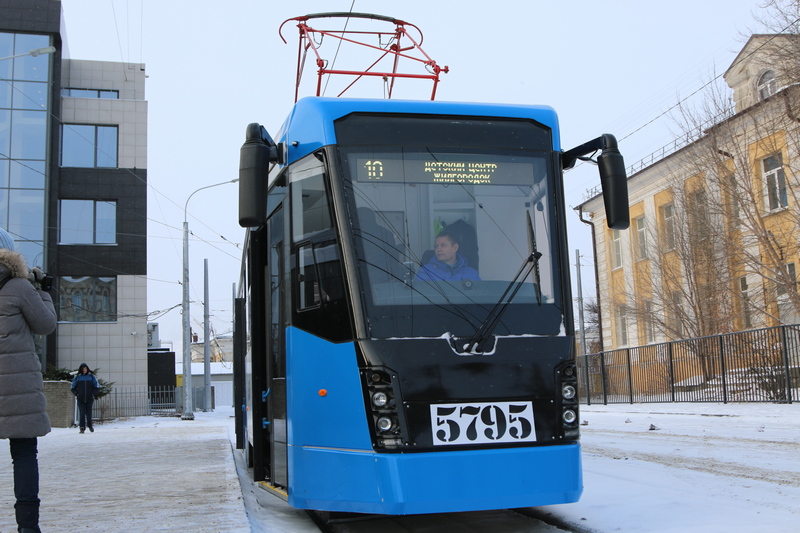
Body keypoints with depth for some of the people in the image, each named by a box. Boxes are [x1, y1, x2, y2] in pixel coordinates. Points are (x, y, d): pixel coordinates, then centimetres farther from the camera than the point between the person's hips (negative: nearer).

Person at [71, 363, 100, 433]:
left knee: (89, 413, 3)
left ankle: (89, 425, 25)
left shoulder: (91, 377, 6)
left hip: (89, 399, 0)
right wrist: (77, 394, 1)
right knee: (82, 413, -10)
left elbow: (97, 388, 9)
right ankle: (82, 427, -9)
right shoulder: (77, 378, 7)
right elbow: (73, 388, 15)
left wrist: (93, 393, -2)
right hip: (80, 399, 0)